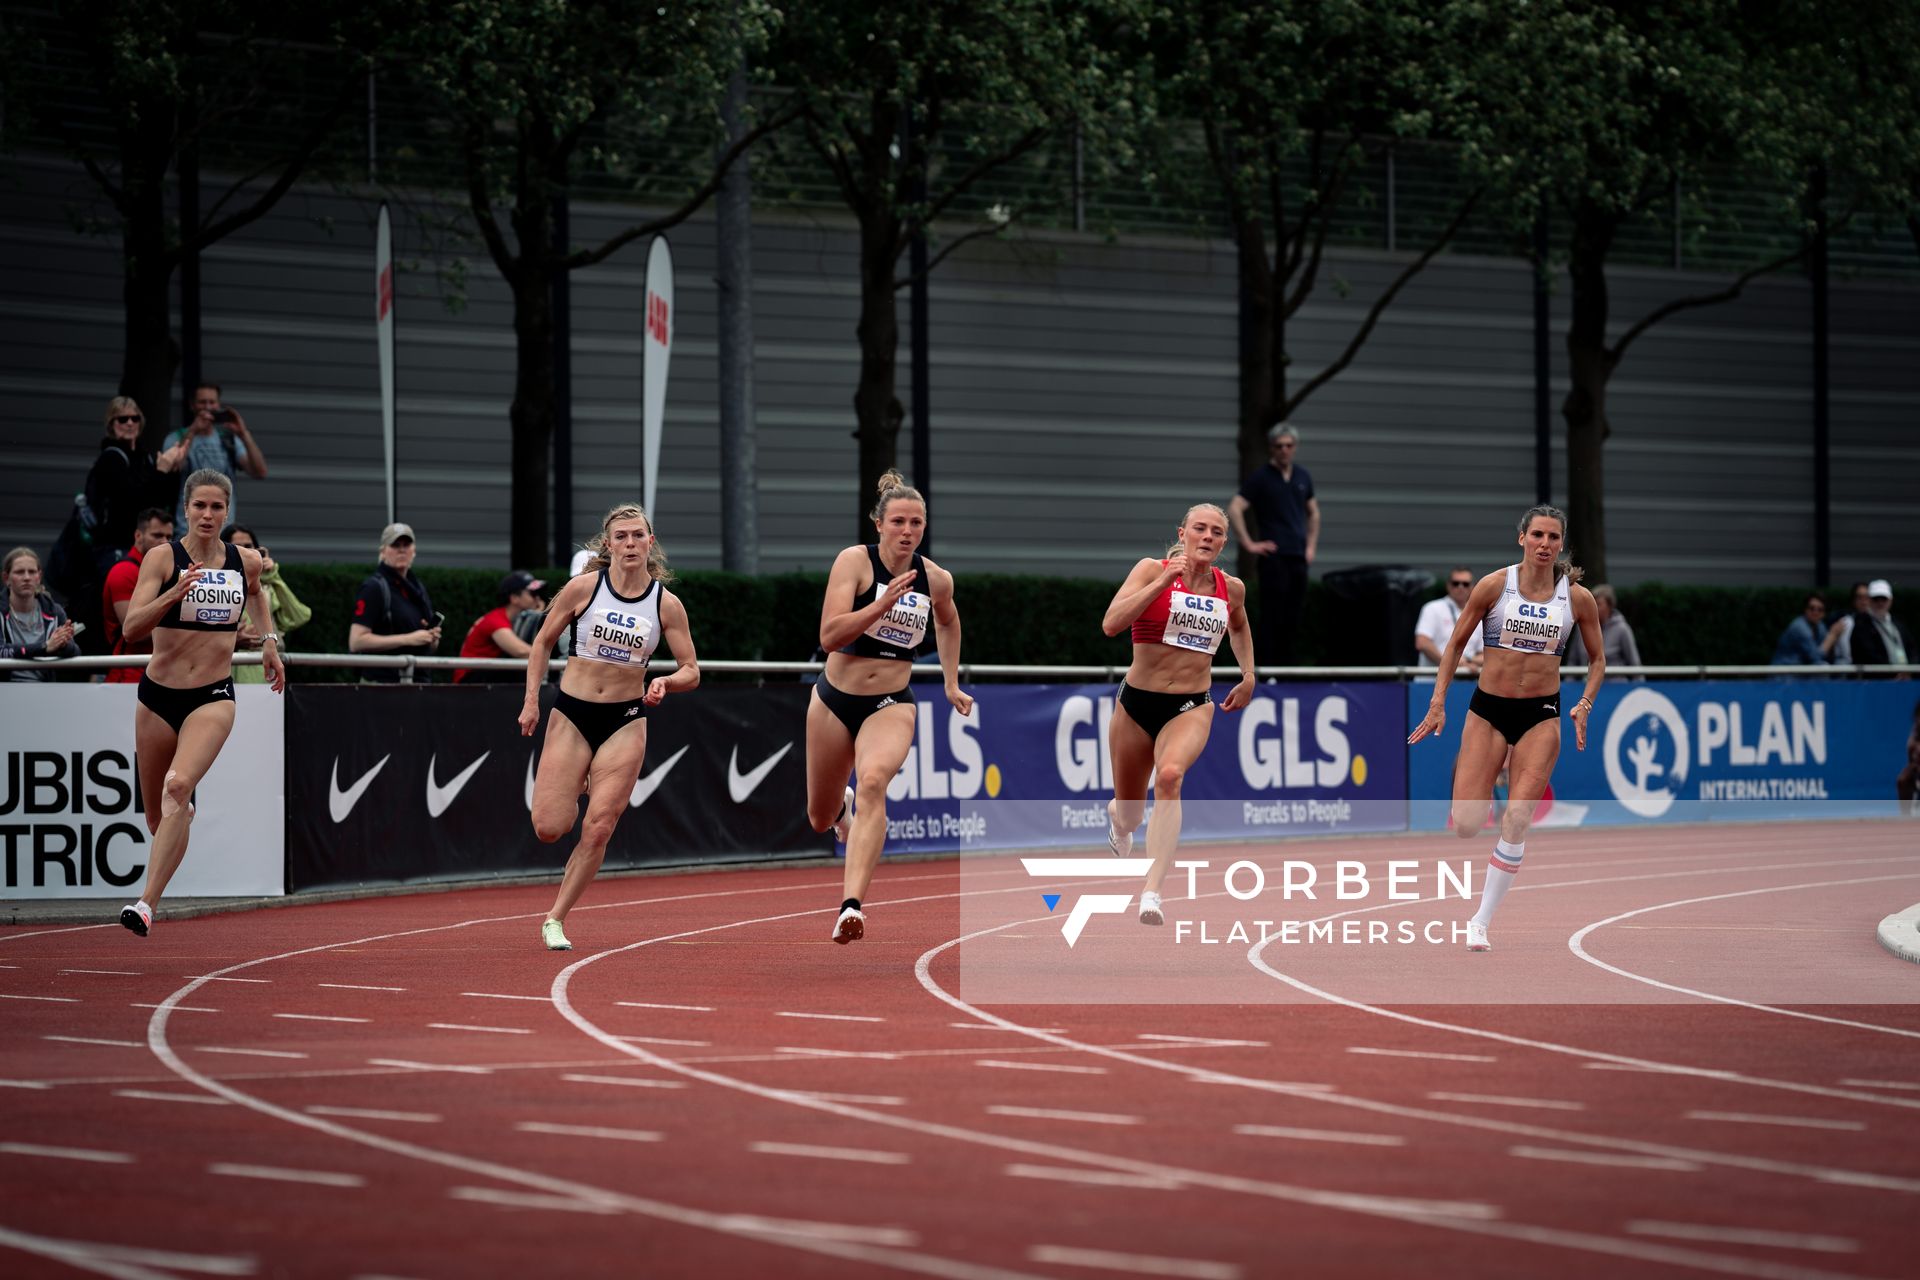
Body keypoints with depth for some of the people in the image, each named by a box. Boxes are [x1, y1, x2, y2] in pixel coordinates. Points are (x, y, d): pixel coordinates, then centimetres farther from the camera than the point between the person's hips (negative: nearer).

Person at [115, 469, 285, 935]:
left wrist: (269, 640, 20)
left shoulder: (247, 561, 3)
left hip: (213, 697, -1)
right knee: (158, 815, 11)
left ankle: (147, 903, -31)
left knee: (179, 786, -26)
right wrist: (172, 595, -30)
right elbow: (131, 629, -16)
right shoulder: (162, 558, -6)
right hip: (158, 694, 1)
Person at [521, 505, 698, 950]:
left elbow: (691, 671, 3)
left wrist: (665, 683, -18)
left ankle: (556, 918, 7)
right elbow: (542, 643, 6)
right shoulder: (583, 588, -5)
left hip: (625, 721, 0)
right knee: (549, 828, -8)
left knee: (598, 829, -8)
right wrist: (531, 701, -1)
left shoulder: (667, 604, -2)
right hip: (571, 714, 0)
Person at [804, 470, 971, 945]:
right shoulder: (855, 561, -12)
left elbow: (948, 623, 24)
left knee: (872, 781, -32)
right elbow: (829, 635, -22)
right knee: (819, 820, 15)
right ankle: (841, 804, 58)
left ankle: (852, 905, -43)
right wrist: (883, 604, -32)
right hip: (835, 698, 0)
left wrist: (952, 683, 23)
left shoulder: (937, 579, -1)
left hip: (891, 705, 0)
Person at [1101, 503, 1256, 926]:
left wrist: (1248, 675, 20)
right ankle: (1118, 816, 56)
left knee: (1170, 776, -33)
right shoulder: (1152, 570, -6)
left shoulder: (1231, 588, 5)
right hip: (1137, 702, 0)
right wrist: (1163, 582, -25)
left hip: (1192, 707, 0)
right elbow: (1111, 624, -22)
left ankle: (1152, 892, -41)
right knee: (1129, 815, 14)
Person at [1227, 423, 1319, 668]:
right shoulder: (1261, 478, -4)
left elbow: (1313, 512, 27)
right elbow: (1234, 509, -10)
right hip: (1274, 557, -6)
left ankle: (1284, 666, 13)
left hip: (1298, 557, 6)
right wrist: (1249, 544, -13)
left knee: (1292, 619, 6)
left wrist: (1311, 545, 17)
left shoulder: (1303, 477, 14)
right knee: (1272, 618, -7)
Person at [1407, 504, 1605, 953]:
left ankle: (1481, 922, -3)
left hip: (1541, 716, 0)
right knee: (1465, 826, -10)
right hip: (1487, 711, 0)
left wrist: (1584, 705, -5)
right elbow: (1455, 645, 4)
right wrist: (1437, 703, -1)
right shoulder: (1494, 585, -4)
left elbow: (1598, 659, 12)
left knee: (1516, 821, -14)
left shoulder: (1577, 597, 0)